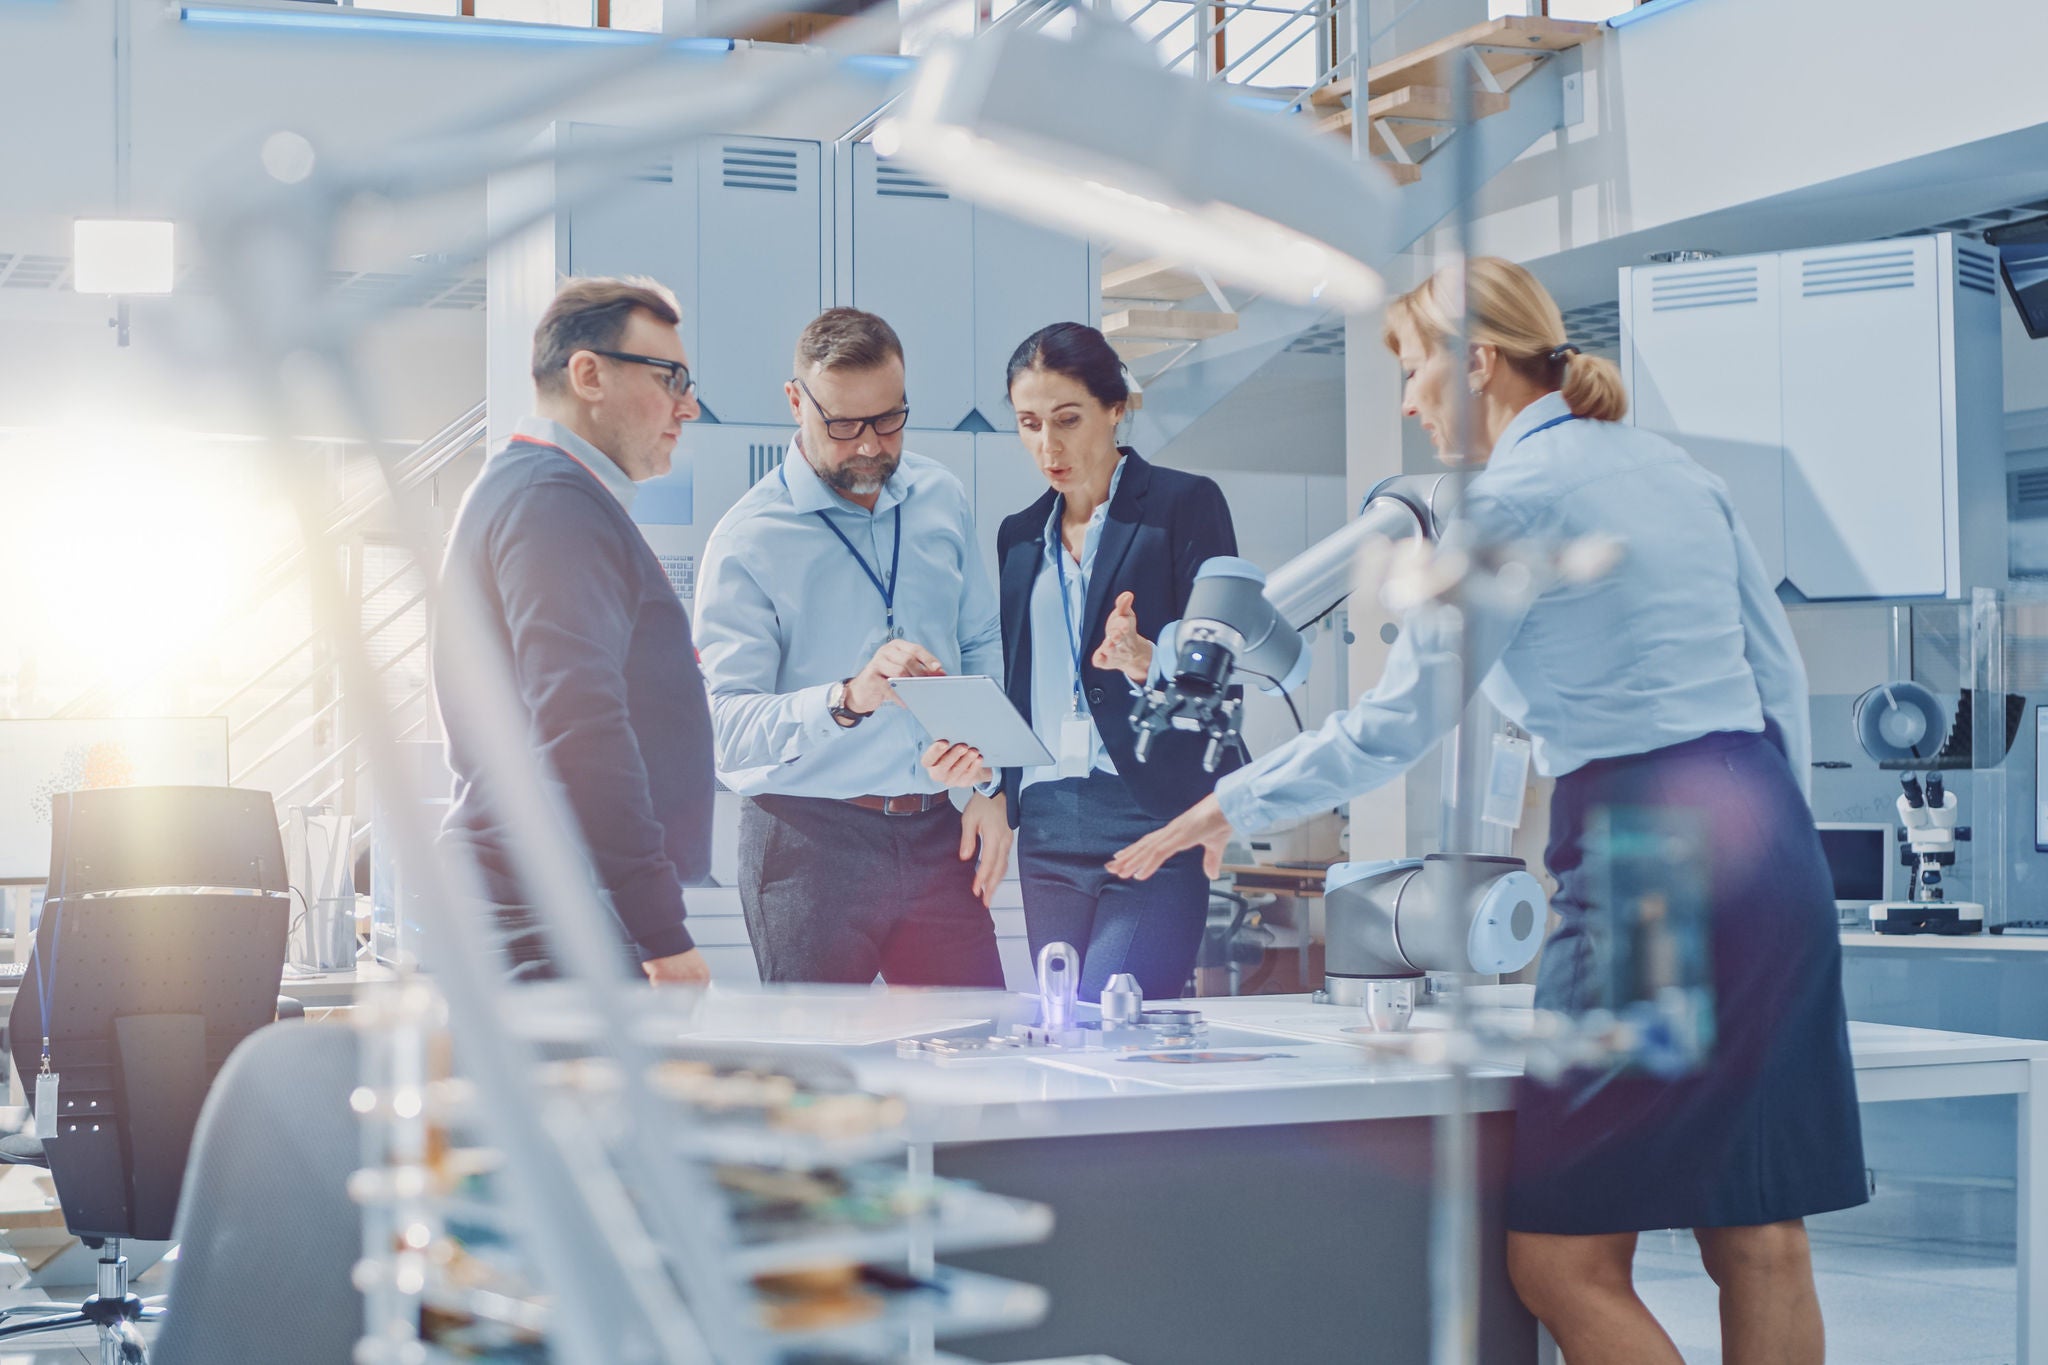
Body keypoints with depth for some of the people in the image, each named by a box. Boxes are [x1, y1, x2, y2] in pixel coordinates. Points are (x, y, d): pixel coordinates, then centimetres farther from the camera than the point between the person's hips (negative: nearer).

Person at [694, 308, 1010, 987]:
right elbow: (729, 724, -17)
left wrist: (992, 785, 8)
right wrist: (848, 698, -32)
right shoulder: (748, 540, -8)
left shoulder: (943, 500, 10)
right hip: (807, 839, -4)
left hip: (936, 832, 4)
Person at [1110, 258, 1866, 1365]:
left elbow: (1398, 724, -6)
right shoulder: (1671, 467, 18)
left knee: (1561, 1263, -4)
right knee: (1759, 1243, 9)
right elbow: (1781, 674, 20)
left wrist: (1228, 808, 5)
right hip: (1771, 835, 9)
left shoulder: (1509, 496, -6)